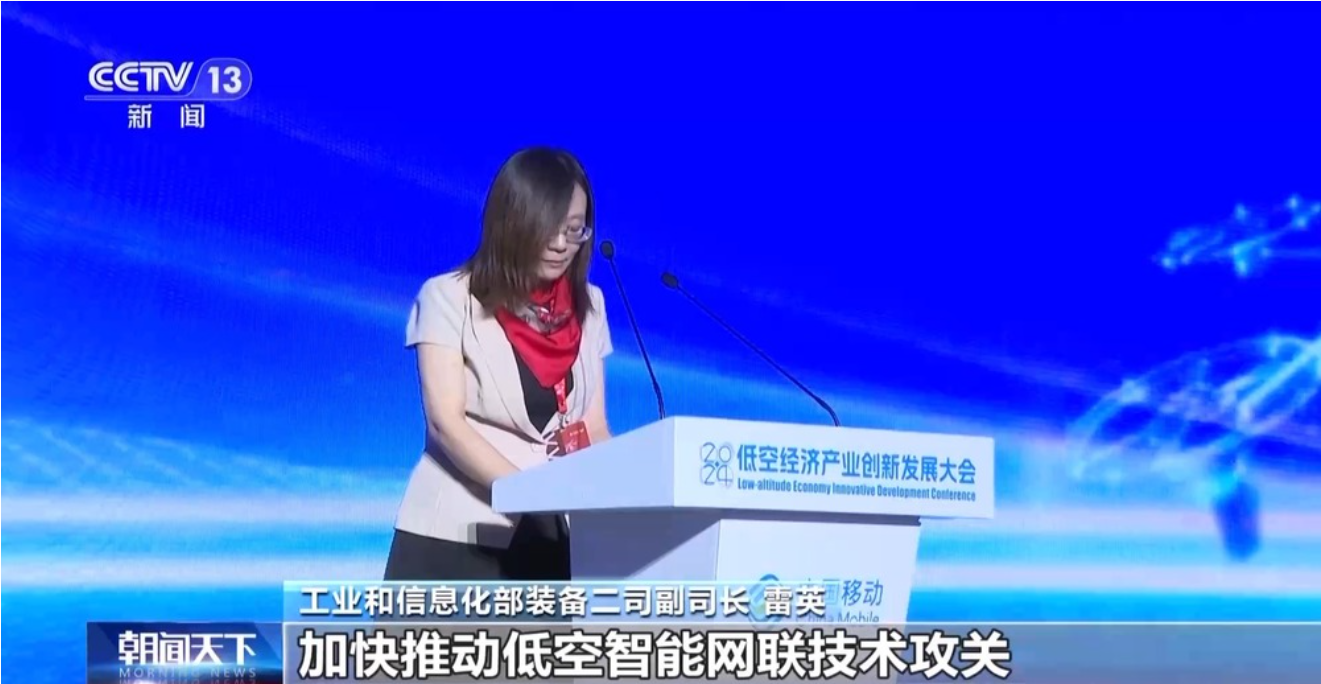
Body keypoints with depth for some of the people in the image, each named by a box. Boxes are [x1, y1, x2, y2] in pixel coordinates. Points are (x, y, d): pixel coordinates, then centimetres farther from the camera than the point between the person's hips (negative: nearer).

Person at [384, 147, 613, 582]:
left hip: (552, 541, 4)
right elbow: (445, 421, -10)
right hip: (456, 538, -3)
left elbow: (594, 428, 11)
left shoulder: (588, 307, 13)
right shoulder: (451, 298, 0)